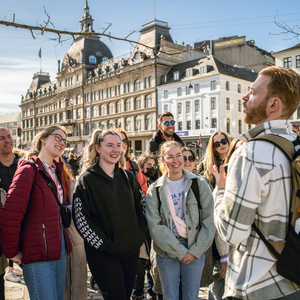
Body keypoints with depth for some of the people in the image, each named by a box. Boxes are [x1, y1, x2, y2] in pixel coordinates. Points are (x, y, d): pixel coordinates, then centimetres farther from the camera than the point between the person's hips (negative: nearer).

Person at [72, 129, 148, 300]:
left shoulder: (128, 177, 7)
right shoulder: (87, 179, -8)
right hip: (103, 255, -5)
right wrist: (104, 245, -14)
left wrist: (142, 234, 2)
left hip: (132, 250, 5)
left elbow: (141, 207, 14)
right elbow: (80, 218, -12)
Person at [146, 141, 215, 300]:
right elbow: (155, 226, -8)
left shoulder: (199, 184, -1)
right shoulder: (154, 190, -2)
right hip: (166, 251, 0)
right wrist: (180, 252, -12)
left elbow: (209, 221, -3)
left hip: (195, 251, 0)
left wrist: (196, 251, -9)